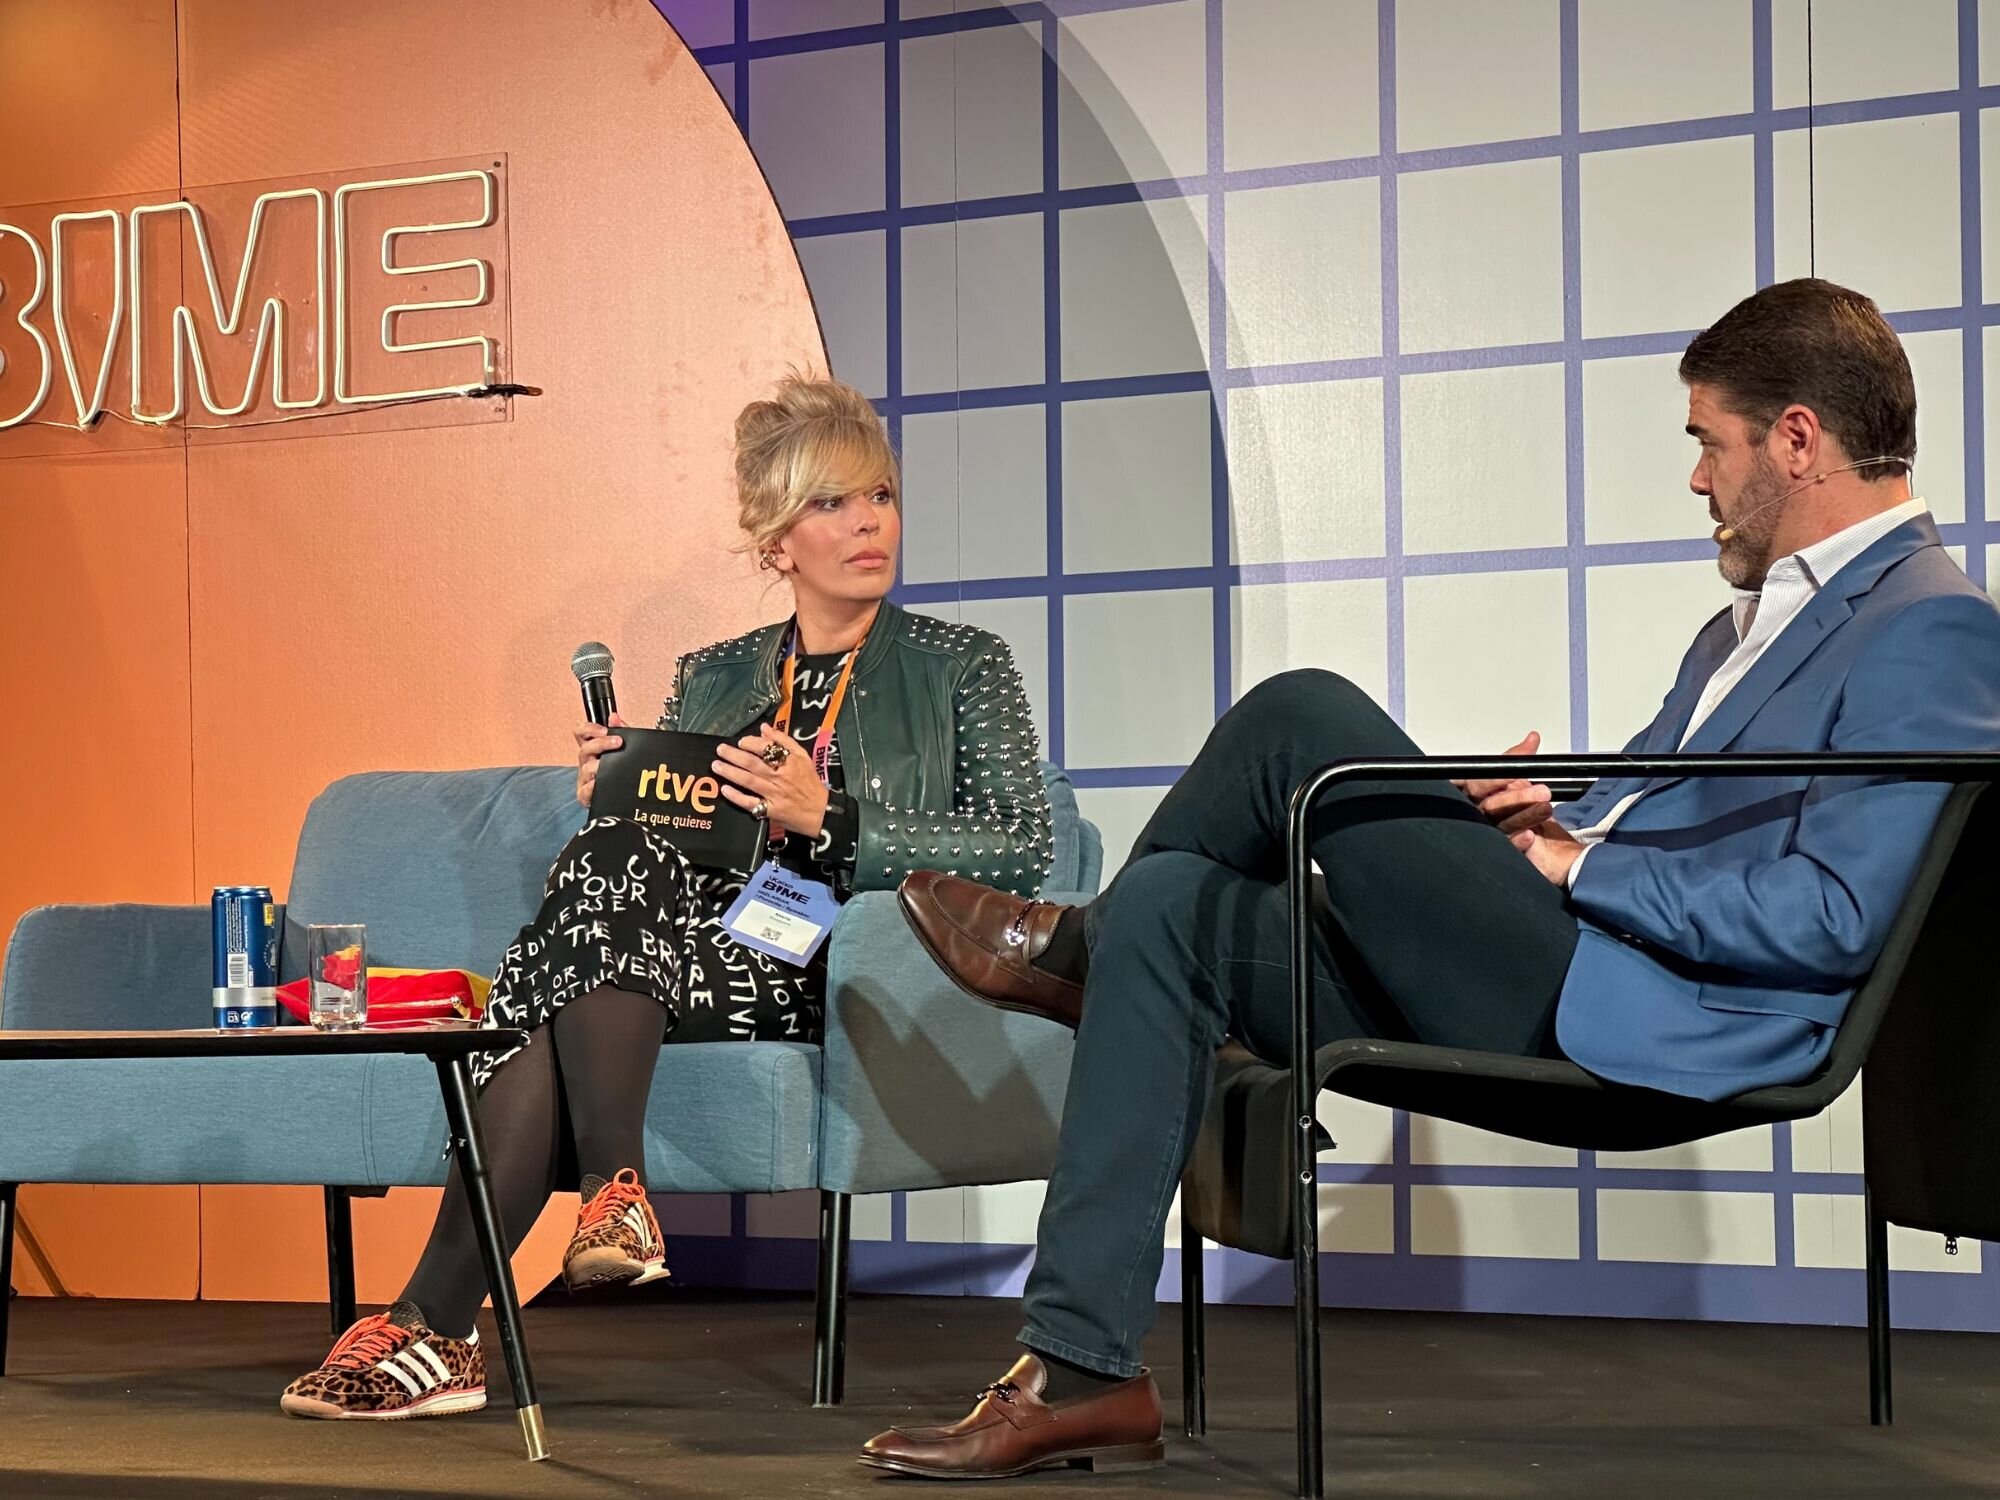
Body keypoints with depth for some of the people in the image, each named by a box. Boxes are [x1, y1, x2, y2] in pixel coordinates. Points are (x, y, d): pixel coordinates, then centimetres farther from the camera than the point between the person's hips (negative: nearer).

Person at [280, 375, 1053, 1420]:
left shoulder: (963, 667, 12)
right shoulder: (710, 679, 23)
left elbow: (1023, 851, -3)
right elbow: (663, 847, 21)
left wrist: (826, 818, -13)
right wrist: (611, 800, -3)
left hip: (853, 977, -4)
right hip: (703, 955, 4)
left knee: (615, 865, -31)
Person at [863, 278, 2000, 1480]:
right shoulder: (1760, 614, 24)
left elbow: (1833, 920, -18)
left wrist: (1577, 864, -11)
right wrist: (1554, 816, 4)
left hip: (1652, 1016, -10)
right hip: (1542, 972, 10)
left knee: (1305, 719, -16)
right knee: (1172, 910, -3)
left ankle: (1075, 949, 14)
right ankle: (1082, 1372, -6)